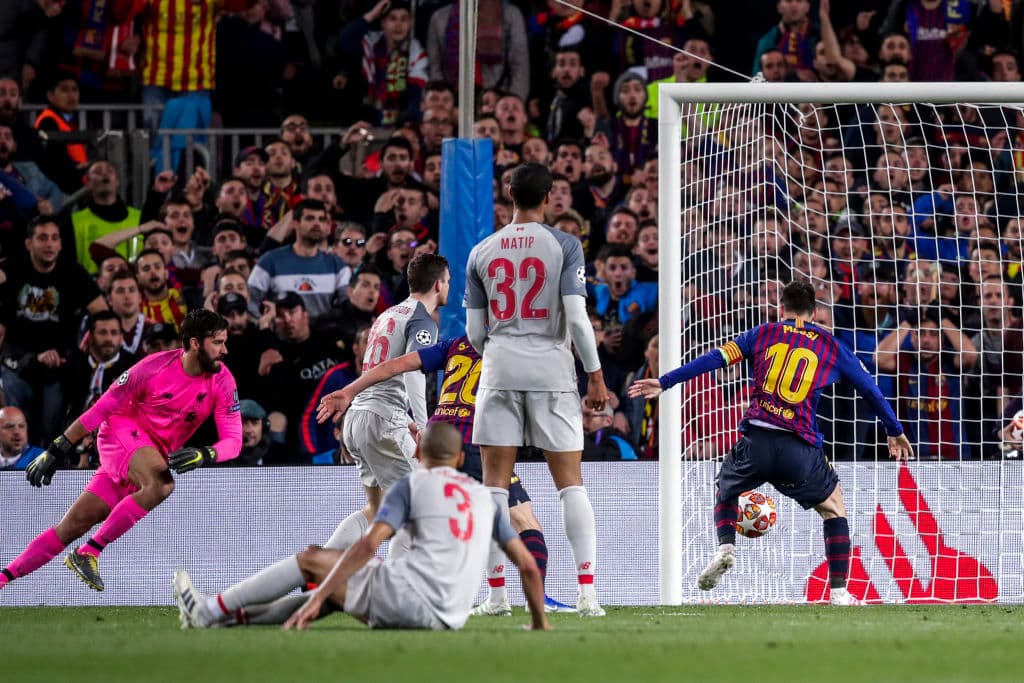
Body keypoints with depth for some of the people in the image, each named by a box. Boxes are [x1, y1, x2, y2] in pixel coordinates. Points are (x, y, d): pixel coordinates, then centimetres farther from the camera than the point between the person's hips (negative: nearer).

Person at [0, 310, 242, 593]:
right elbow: (102, 408, -9)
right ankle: (88, 553, -28)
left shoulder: (222, 381, -9)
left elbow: (233, 439, -9)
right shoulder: (154, 368, -18)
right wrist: (57, 449, -8)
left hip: (157, 455, 4)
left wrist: (205, 455, -32)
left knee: (76, 524, -3)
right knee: (161, 483, -34)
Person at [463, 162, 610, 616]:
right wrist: (596, 374, -2)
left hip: (499, 369, 2)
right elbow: (577, 317, -10)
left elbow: (475, 331, 9)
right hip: (552, 367, -2)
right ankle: (586, 591, -7)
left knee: (495, 482, 4)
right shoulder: (564, 246, -2)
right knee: (570, 481, 2)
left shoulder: (482, 252, 7)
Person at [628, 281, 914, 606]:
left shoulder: (763, 334, 14)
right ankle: (839, 592, 11)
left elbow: (715, 359, 6)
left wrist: (665, 382, 8)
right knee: (834, 507, 21)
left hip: (756, 441, 0)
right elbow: (869, 389, 23)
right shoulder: (831, 347, 15)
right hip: (800, 450, 0)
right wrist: (895, 432, 36)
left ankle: (725, 548, 3)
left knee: (726, 490, 30)